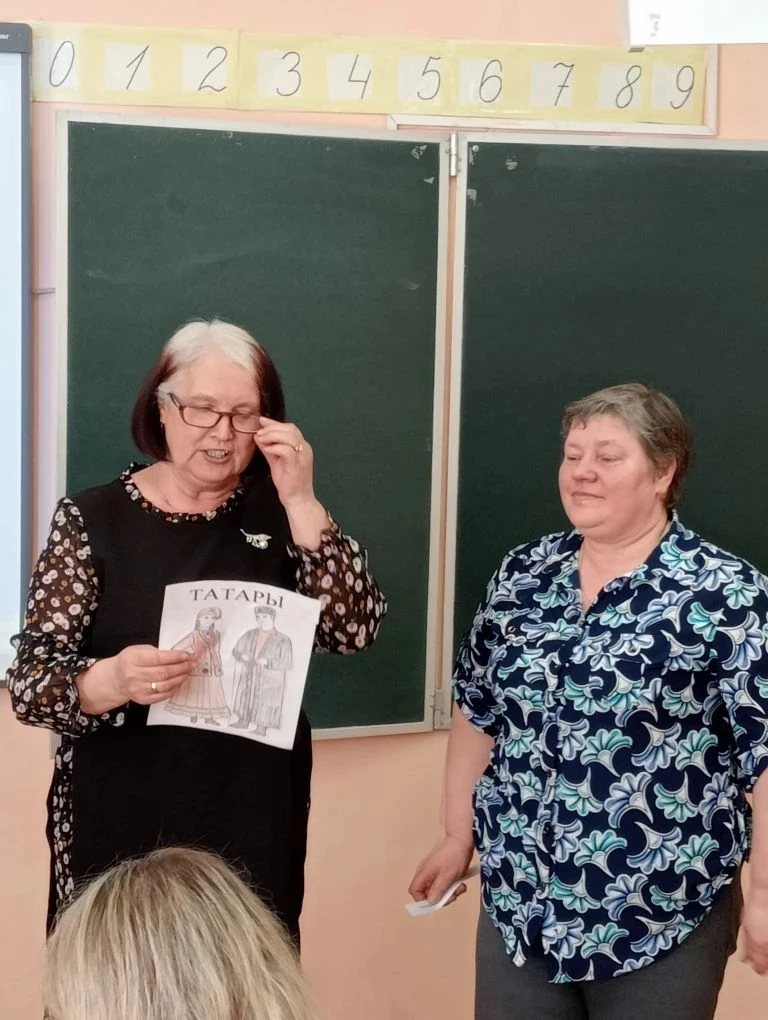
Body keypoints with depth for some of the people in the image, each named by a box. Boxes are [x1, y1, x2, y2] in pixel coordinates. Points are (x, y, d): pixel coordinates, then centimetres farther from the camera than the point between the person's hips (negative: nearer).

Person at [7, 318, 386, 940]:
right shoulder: (92, 520, -3)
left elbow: (356, 629, -9)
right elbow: (29, 682, -8)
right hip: (119, 828, -1)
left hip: (254, 826, 2)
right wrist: (111, 681, -29)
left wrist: (300, 502, -15)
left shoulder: (277, 515, 3)